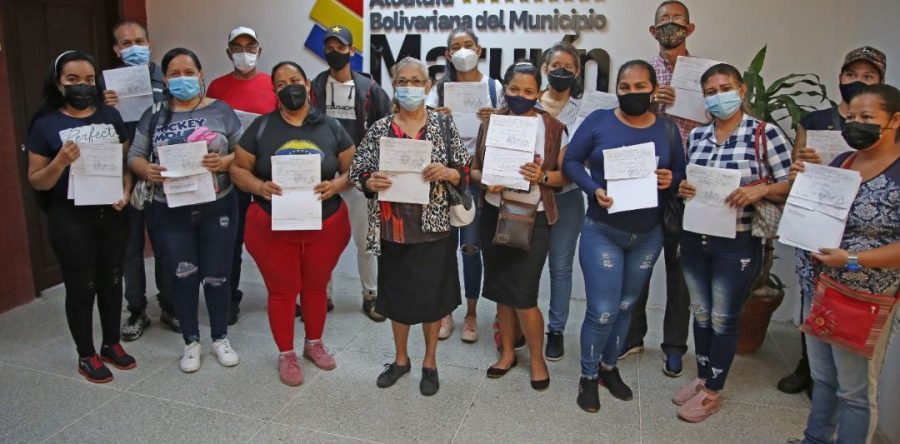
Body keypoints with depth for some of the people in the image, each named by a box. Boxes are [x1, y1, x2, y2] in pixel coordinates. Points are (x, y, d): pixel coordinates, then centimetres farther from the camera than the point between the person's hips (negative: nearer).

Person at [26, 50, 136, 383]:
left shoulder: (110, 116, 3)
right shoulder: (46, 124, -5)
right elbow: (36, 181, -3)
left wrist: (125, 192, -7)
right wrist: (61, 161, -22)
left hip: (112, 214, 3)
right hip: (71, 218, -3)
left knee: (112, 280, 14)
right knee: (81, 287, 6)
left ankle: (112, 344, 31)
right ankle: (86, 356, 23)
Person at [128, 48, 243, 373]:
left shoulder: (221, 110, 1)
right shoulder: (154, 115, 6)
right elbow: (134, 155, 6)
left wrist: (225, 161, -20)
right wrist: (146, 170, -16)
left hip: (217, 208, -1)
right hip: (171, 212, 1)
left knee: (216, 276, 6)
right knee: (182, 278, 6)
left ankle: (221, 338, 26)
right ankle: (191, 342, 25)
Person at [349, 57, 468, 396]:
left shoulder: (444, 125, -1)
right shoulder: (380, 129, 1)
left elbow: (466, 173, 0)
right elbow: (358, 171, 3)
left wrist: (447, 172, -21)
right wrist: (370, 182, -19)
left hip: (433, 227, -1)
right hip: (393, 228, 2)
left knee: (432, 295, 10)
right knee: (397, 295, 14)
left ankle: (430, 362, 31)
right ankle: (400, 358, 36)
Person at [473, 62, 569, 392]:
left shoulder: (552, 128, -5)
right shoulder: (491, 124, 4)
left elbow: (566, 175, -2)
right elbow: (475, 168, 8)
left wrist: (543, 176, -21)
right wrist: (486, 181, -13)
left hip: (533, 219, -3)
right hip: (494, 216, 4)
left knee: (523, 295, -3)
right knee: (501, 290, 13)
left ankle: (537, 358, 20)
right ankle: (507, 352, 32)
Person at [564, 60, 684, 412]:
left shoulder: (667, 129, 1)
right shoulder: (598, 121, -7)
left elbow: (680, 173, 9)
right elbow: (571, 161, -4)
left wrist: (670, 181, -15)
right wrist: (594, 190, -20)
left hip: (648, 235, 4)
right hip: (602, 231, -3)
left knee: (626, 307, 17)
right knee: (602, 311, -5)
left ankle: (609, 367, 37)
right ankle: (588, 376, 19)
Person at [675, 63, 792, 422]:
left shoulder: (765, 133, -8)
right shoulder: (696, 135, 5)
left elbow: (793, 186, -8)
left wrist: (761, 190, -25)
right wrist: (680, 188, -7)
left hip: (738, 245, -4)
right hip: (694, 240, 5)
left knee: (724, 320, 8)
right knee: (700, 314, 17)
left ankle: (712, 393, 25)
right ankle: (701, 379, 36)